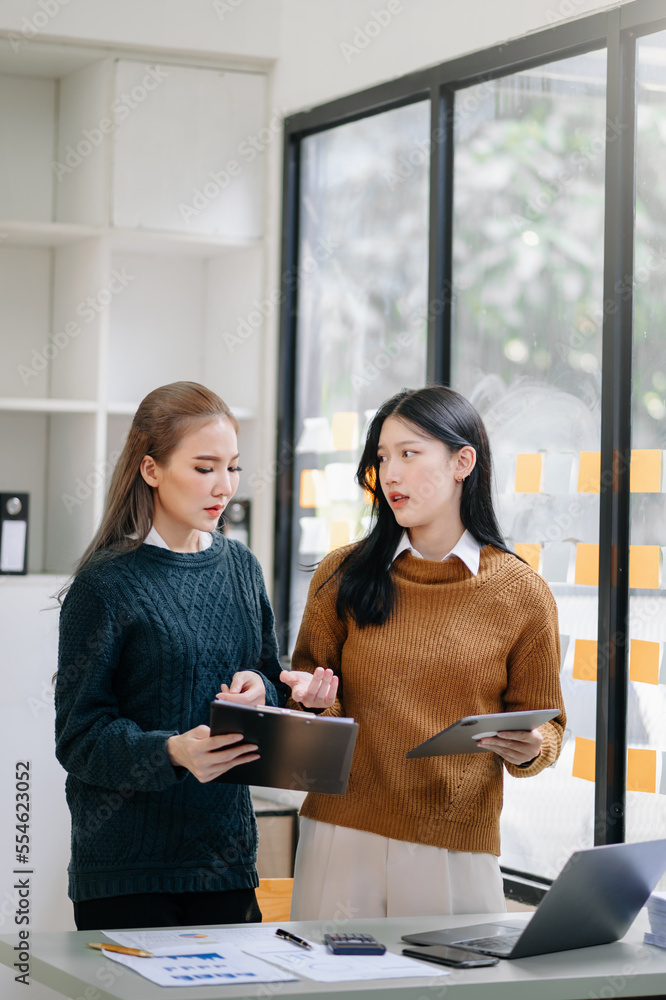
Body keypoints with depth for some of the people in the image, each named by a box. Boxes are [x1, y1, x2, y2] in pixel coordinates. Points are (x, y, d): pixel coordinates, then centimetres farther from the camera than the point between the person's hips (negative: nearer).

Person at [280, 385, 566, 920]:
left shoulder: (522, 593, -1)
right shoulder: (343, 575, 3)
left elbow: (545, 721, 7)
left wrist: (529, 750, -14)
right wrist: (317, 698, -8)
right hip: (343, 835, 1)